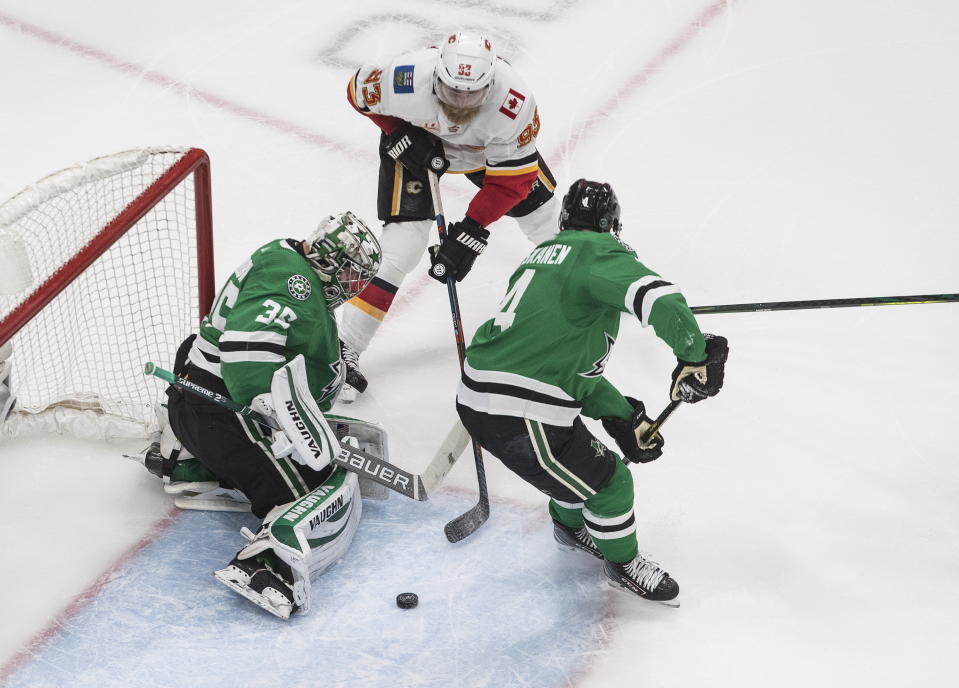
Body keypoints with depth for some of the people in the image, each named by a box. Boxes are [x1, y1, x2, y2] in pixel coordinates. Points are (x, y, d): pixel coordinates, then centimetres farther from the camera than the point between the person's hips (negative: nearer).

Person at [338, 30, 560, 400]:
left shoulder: (515, 103, -38)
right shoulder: (406, 78, -40)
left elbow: (508, 182, -28)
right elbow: (359, 89, -16)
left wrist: (471, 231, -33)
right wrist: (400, 136, -23)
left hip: (486, 148, 2)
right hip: (415, 141, -2)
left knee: (538, 203, 7)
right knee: (403, 241, -13)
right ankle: (344, 349, -7)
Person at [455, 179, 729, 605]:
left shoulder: (541, 256, 21)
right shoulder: (599, 253, -7)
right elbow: (657, 297, -27)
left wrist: (621, 416, 17)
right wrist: (695, 355, -13)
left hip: (476, 397, 9)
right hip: (519, 417, -9)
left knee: (573, 455, 33)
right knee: (608, 482, 11)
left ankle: (572, 526, 59)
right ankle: (622, 564, 34)